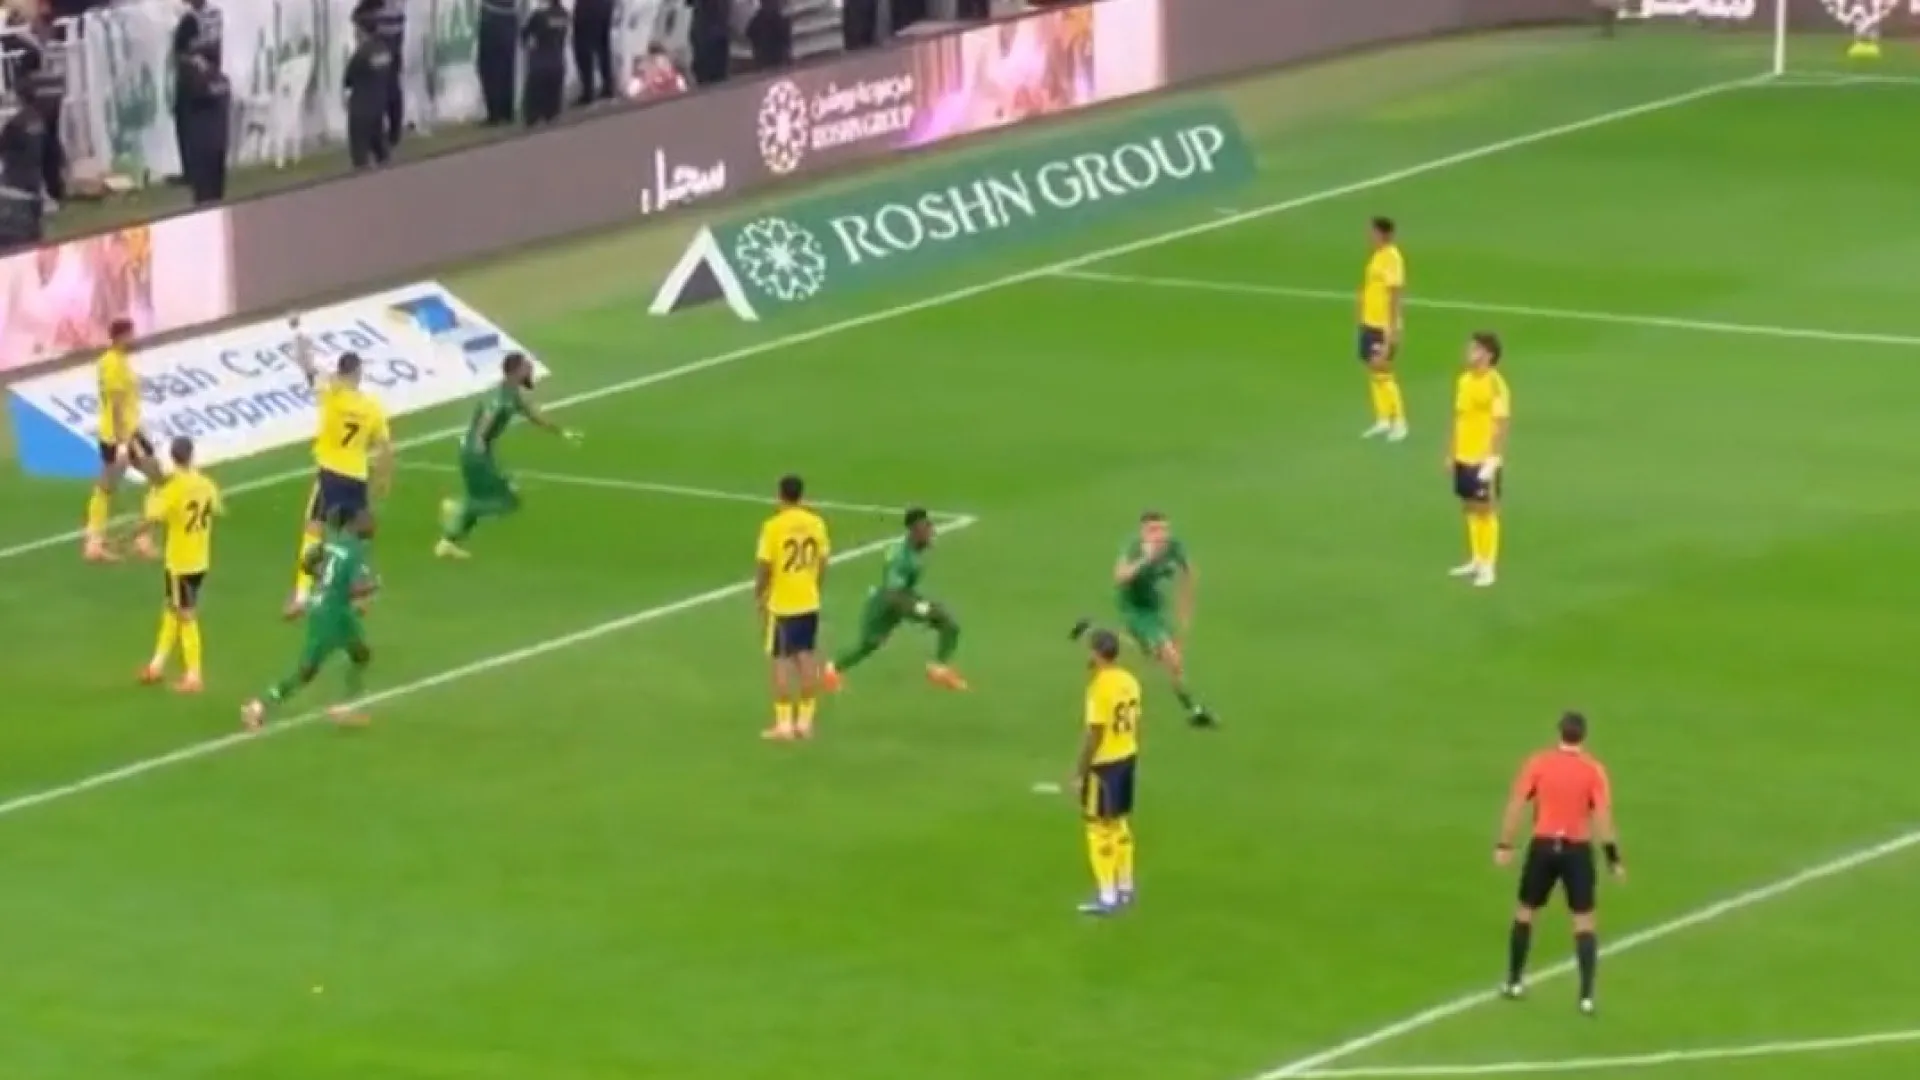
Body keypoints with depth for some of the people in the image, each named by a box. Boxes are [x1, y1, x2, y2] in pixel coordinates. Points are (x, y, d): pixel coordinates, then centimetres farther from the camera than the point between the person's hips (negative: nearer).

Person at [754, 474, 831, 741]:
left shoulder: (774, 526, -15)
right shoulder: (816, 523, -1)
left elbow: (764, 566, -13)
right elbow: (823, 562, 5)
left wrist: (759, 596, 2)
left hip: (781, 602, -4)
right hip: (809, 602, 4)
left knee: (782, 660, 2)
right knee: (806, 657, 12)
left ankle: (784, 723, 2)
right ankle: (805, 720, 15)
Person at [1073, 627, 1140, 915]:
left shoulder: (1100, 687, -20)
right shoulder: (1129, 681, 4)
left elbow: (1094, 734, -20)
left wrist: (1079, 772, -14)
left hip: (1104, 762, -8)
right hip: (1127, 757, 8)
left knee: (1100, 827, -1)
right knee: (1120, 823, 19)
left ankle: (1107, 897, -1)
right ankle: (1125, 888, 27)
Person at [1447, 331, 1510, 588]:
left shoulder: (1495, 385, -16)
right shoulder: (1464, 380, 7)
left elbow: (1501, 425, -18)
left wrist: (1493, 459, -22)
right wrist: (1451, 453, 16)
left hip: (1484, 458, -7)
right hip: (1464, 456, 7)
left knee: (1486, 509, 0)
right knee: (1471, 507, 14)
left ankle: (1488, 566, 6)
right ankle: (1476, 560, 24)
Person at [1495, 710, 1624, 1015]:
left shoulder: (1538, 763, -1)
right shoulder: (1593, 769, -6)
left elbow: (1516, 805, -2)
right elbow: (1603, 816, -11)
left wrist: (1504, 845, 3)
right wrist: (1613, 857, -7)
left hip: (1543, 845, 1)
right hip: (1577, 849, -1)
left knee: (1525, 912, 19)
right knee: (1584, 921, 4)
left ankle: (1514, 982, 26)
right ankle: (1586, 996, -3)